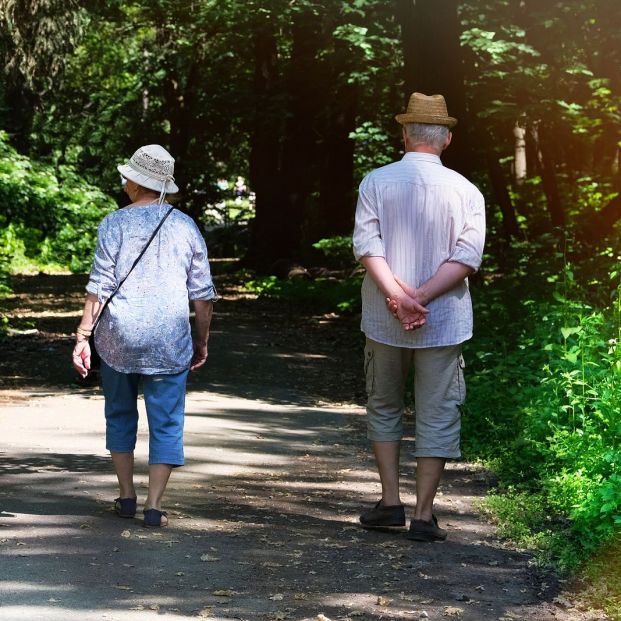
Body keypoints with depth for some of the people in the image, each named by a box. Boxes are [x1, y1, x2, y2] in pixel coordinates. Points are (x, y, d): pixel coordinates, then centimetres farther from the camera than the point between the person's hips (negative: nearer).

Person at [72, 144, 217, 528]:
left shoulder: (116, 224, -4)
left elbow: (99, 286, -8)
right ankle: (154, 506, 0)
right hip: (169, 341, 0)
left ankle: (128, 497, 20)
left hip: (118, 337, 0)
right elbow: (203, 293, 4)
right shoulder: (186, 227, 3)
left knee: (120, 415, 17)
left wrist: (83, 337, -4)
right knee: (166, 423, 5)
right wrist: (202, 341, 14)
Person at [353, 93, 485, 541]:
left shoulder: (377, 182, -1)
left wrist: (398, 294, -17)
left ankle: (391, 502, 14)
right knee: (438, 416, 6)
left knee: (384, 407, 17)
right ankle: (424, 514, 5)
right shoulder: (466, 191, -2)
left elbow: (366, 243, -11)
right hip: (444, 322, -1)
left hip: (384, 320, 1)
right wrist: (422, 297, -14)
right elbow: (468, 254, -11)